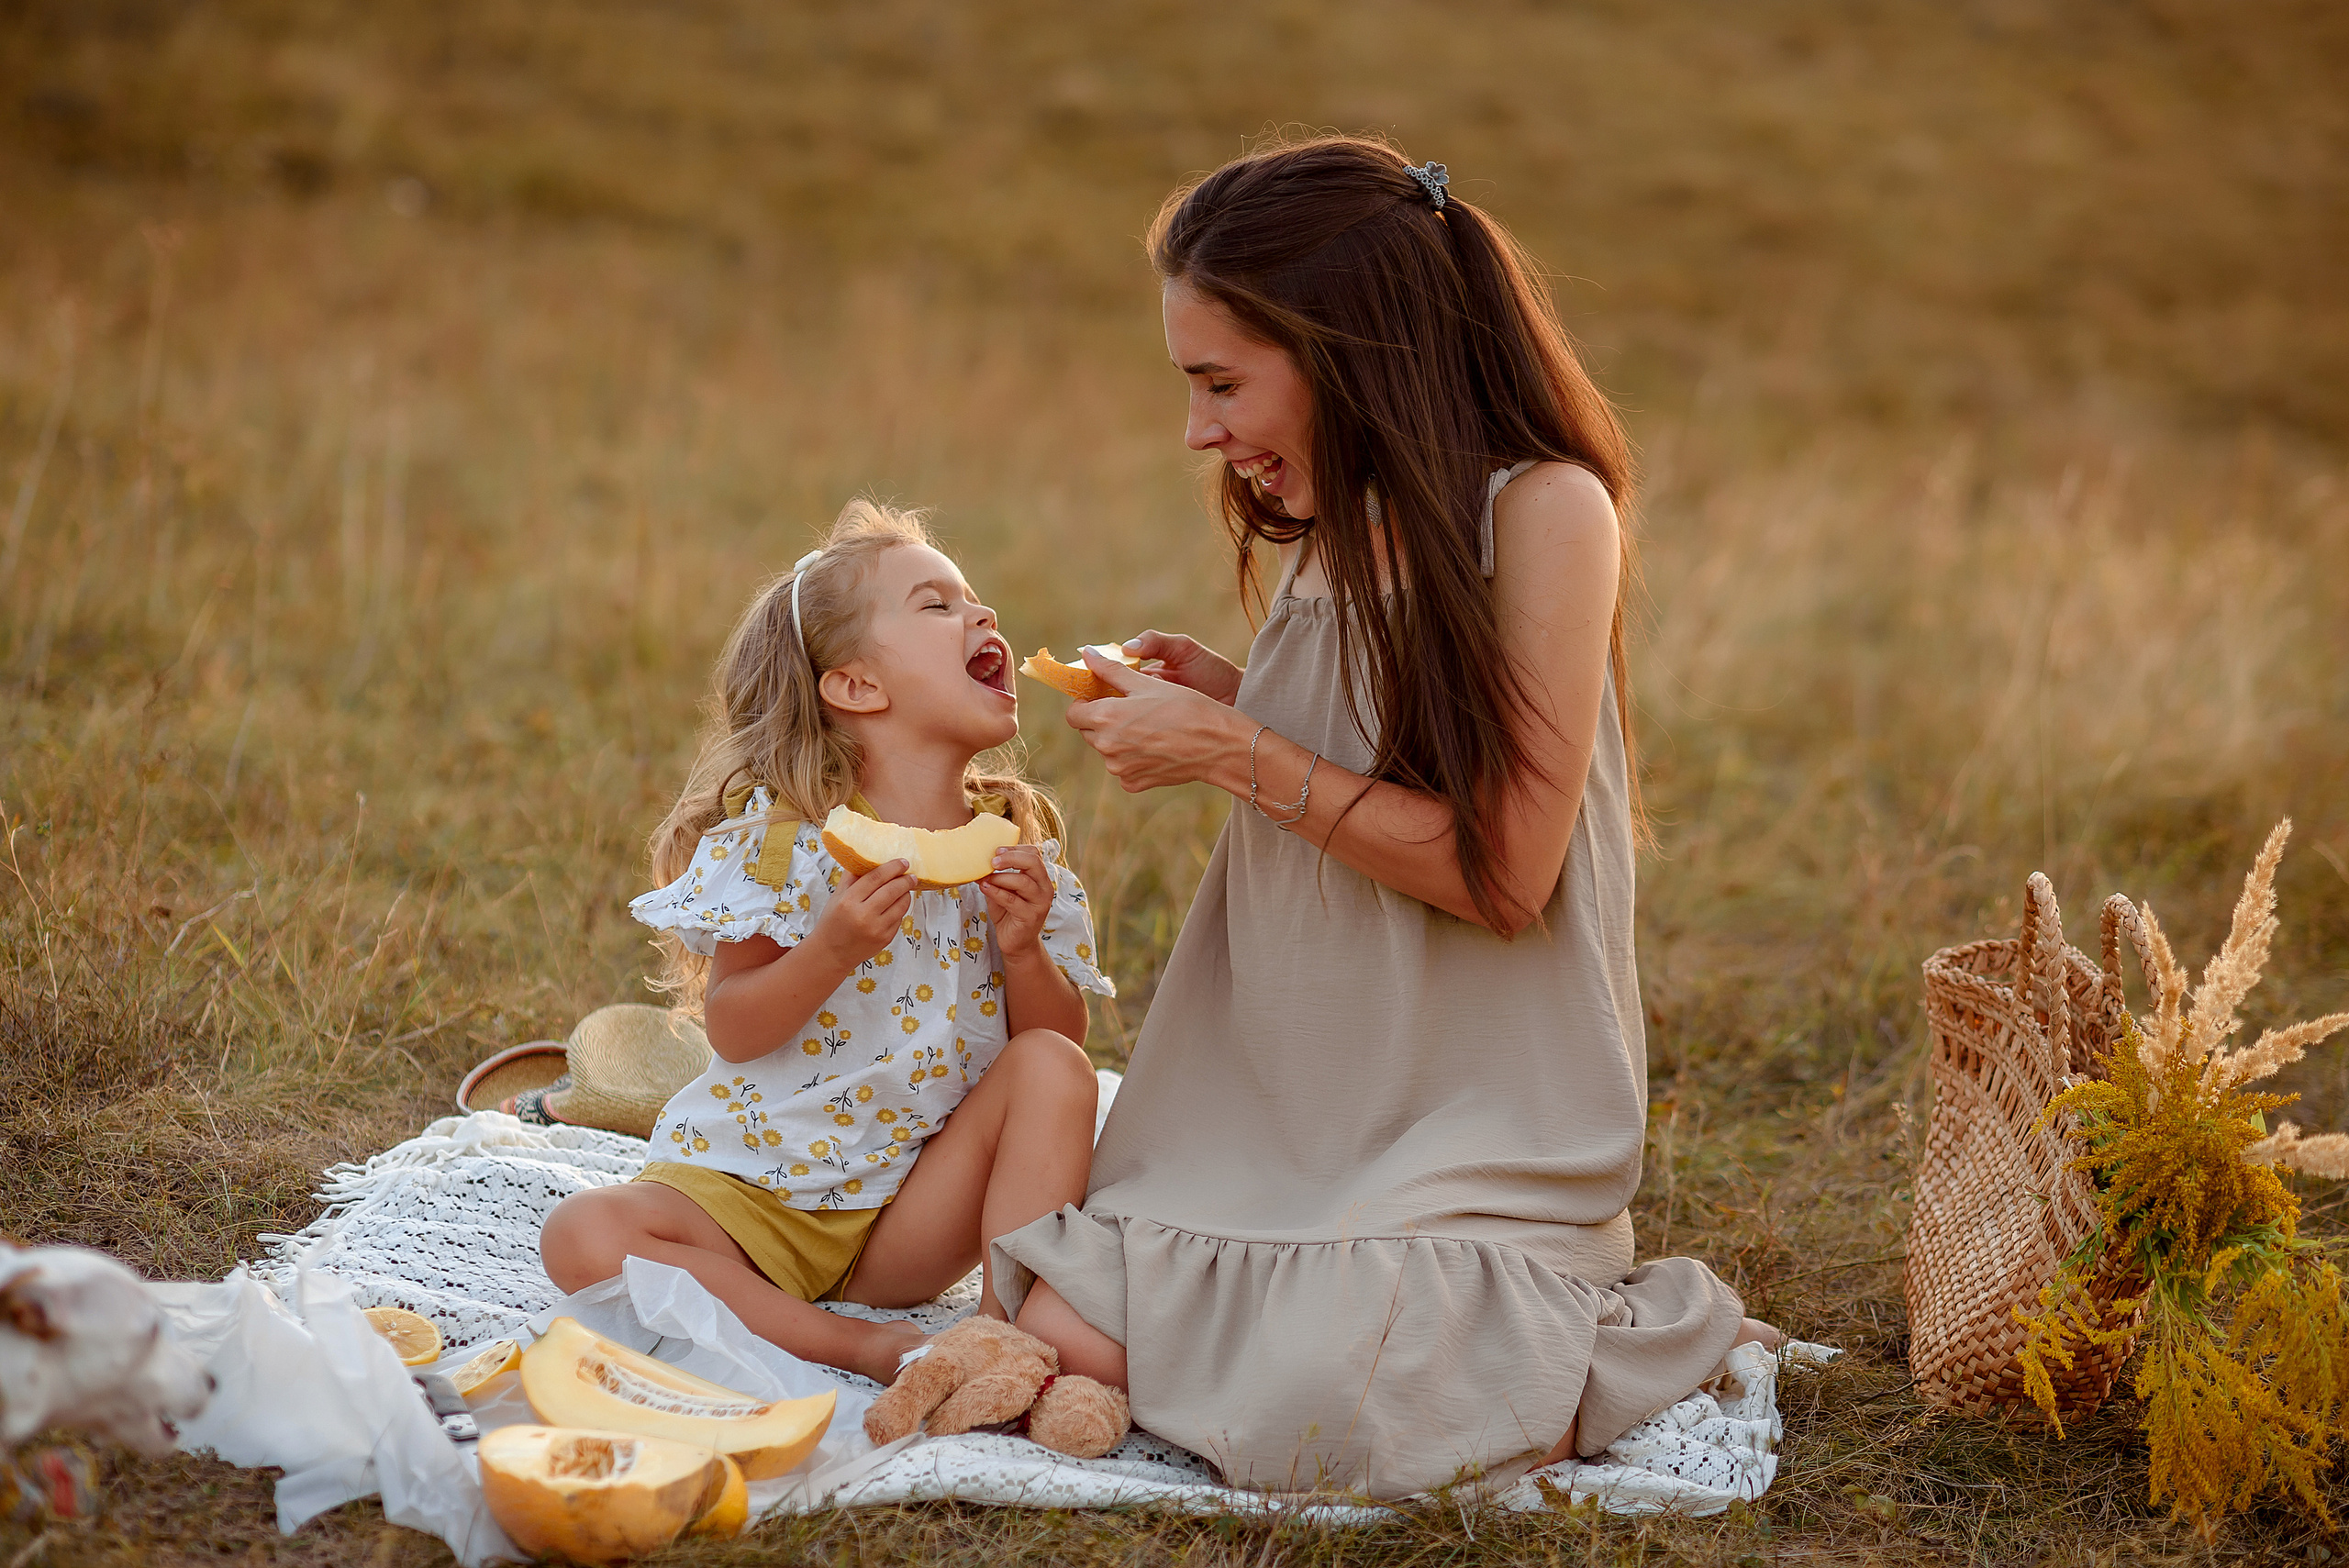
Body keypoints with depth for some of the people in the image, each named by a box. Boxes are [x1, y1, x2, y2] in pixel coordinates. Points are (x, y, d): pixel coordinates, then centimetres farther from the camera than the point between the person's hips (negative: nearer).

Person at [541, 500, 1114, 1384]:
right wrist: (832, 950, -28)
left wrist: (1023, 950, -17)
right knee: (583, 1236, -26)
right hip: (757, 1193, -2)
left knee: (1053, 1069, -20)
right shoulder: (779, 834, -9)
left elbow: (1061, 1038, 2)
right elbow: (733, 1032, -12)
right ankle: (860, 1347, -26)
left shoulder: (1014, 844, 1)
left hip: (916, 1218, 2)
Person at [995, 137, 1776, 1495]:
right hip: (1281, 1115, 7)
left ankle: (1636, 1336, 5)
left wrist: (1237, 752, -17)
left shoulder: (1543, 512, -15)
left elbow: (1503, 871, -19)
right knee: (1068, 1333, -9)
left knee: (1315, 1418, -22)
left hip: (1486, 1125, -7)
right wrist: (1230, 703, 3)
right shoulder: (1334, 540, 9)